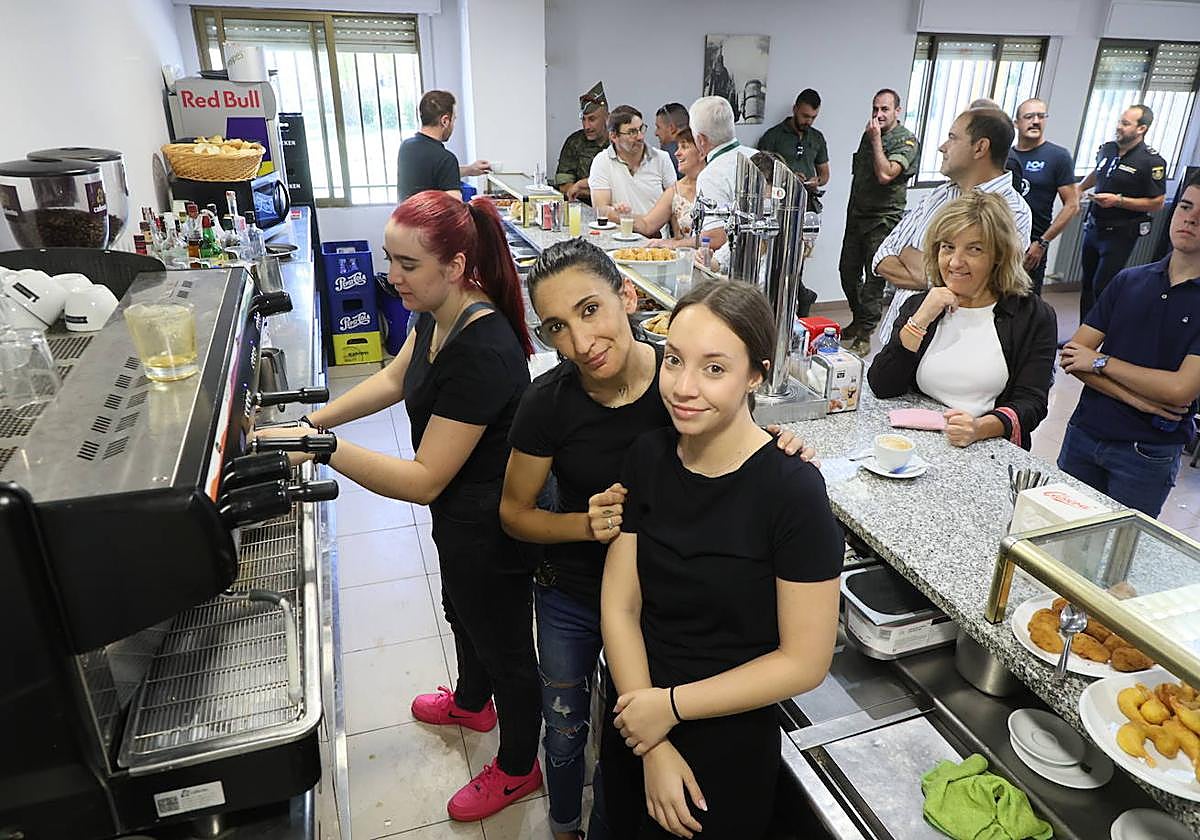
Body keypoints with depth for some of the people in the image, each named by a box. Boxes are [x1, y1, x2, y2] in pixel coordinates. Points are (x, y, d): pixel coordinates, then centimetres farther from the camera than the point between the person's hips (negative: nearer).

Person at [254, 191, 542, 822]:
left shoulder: (482, 352, -35)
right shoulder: (438, 314, -6)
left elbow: (424, 480, -32)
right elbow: (395, 378, 12)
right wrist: (315, 418, 3)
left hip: (487, 529, -9)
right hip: (460, 516, 9)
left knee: (504, 647, 15)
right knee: (463, 615, 33)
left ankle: (517, 768, 43)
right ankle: (471, 702, 63)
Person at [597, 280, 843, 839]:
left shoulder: (794, 492, -24)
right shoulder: (648, 457, -10)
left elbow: (805, 661, -19)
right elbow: (619, 606, -9)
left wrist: (671, 705, -15)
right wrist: (653, 750, -13)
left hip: (729, 749, -4)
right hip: (634, 729, 4)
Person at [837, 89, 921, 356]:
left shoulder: (907, 141, -10)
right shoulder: (868, 134, 12)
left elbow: (885, 174, -25)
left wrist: (876, 139, -18)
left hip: (883, 219, -7)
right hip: (857, 214, 7)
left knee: (874, 277, -4)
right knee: (848, 270, 11)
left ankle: (864, 334, 2)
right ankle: (858, 320, 28)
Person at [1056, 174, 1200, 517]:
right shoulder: (1130, 280, 4)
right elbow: (1072, 355, -3)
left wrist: (1100, 361, -9)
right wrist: (1135, 398, -14)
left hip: (1148, 453, -3)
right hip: (1083, 433, 3)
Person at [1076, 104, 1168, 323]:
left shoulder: (1152, 162, -14)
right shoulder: (1108, 148, 6)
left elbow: (1157, 203, -13)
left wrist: (1119, 201, -20)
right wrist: (1079, 188, 17)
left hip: (1120, 233, -7)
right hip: (1094, 227, 7)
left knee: (1102, 288, -11)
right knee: (1087, 284, 13)